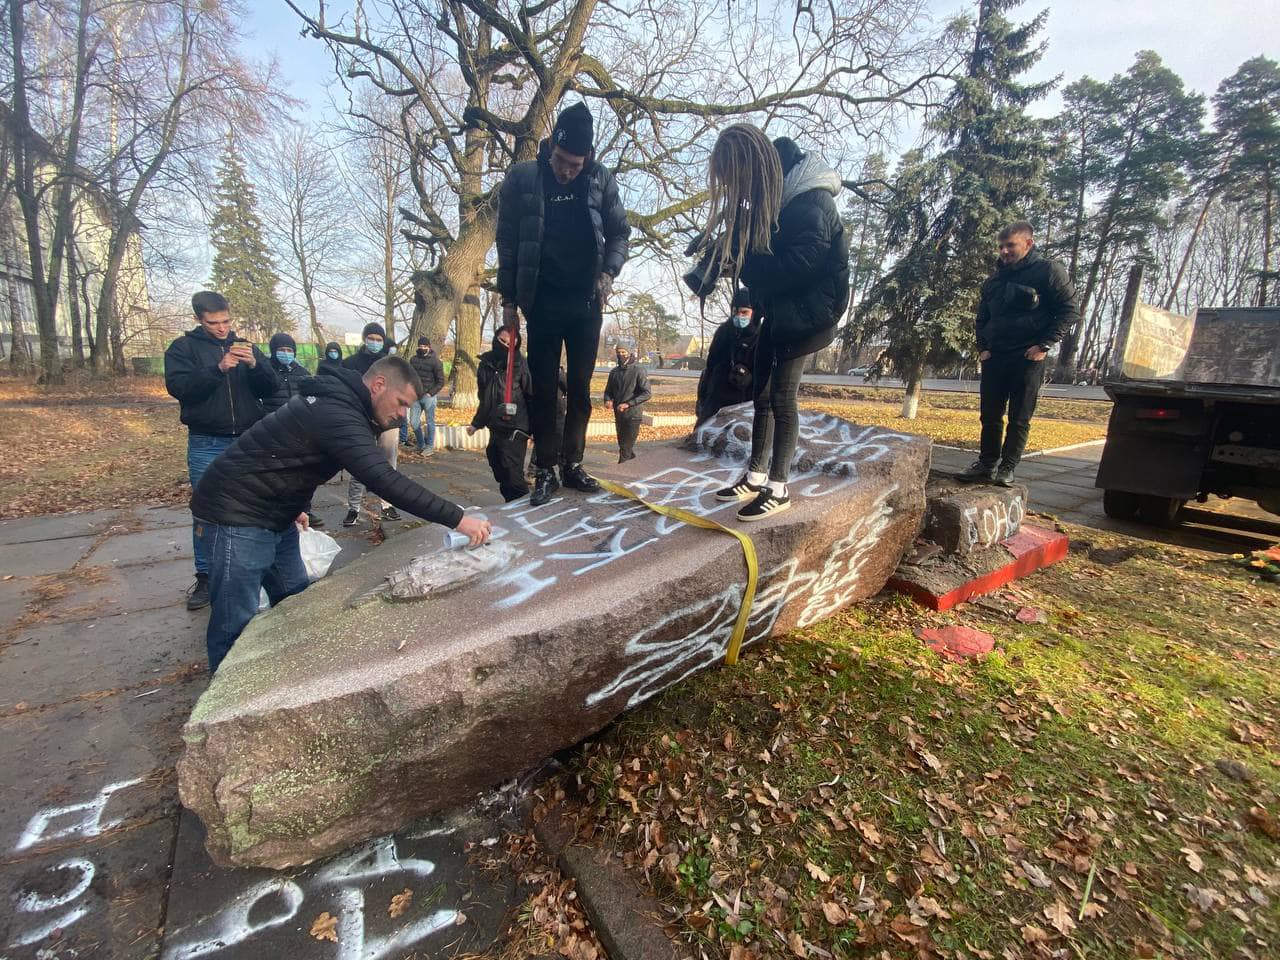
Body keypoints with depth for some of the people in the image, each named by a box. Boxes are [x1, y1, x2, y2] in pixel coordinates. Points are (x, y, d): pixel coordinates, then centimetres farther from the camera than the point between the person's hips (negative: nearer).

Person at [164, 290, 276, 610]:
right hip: (206, 444, -2)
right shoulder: (183, 348, 4)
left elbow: (270, 389, 2)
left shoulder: (245, 346, 11)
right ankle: (205, 578, 13)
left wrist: (254, 365, -16)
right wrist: (218, 369, -22)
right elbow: (178, 387, -11)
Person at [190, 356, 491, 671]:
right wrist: (457, 518, -35)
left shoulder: (336, 402, 6)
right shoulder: (336, 413, -26)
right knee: (237, 623, -3)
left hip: (273, 516, 10)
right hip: (237, 516, -10)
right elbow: (385, 480, -36)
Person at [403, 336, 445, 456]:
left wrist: (430, 393, -12)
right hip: (416, 396, 5)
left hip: (428, 396, -5)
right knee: (413, 422, 7)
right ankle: (421, 445, 23)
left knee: (430, 422, 2)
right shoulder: (413, 359, 10)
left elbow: (441, 381, -6)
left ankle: (430, 447, 11)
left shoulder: (435, 361, -5)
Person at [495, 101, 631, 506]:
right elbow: (508, 243, 2)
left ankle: (573, 463, 14)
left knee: (581, 388, 4)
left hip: (586, 301, 2)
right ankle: (545, 469, 6)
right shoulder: (521, 179, -2)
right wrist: (509, 300, 0)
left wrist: (609, 271, -9)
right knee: (543, 389, -1)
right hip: (542, 302, -1)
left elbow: (619, 232, 9)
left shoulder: (601, 180, 2)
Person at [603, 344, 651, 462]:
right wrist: (608, 400, -7)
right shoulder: (614, 372, 9)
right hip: (618, 415, 6)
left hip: (632, 414, -6)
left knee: (626, 447, -6)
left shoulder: (638, 370, -8)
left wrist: (628, 404, -22)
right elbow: (608, 390, 18)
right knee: (622, 444, 16)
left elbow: (647, 393, -14)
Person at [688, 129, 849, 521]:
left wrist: (739, 262, -22)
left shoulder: (811, 201, -20)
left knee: (781, 396, -8)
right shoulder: (767, 196, 5)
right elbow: (747, 247, 8)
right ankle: (755, 478, 18)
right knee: (762, 393, 8)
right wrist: (719, 247, -12)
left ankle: (778, 489, 2)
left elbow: (798, 265, -27)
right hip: (775, 311, 8)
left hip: (803, 312, -8)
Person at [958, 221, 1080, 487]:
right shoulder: (994, 280, 16)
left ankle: (1007, 470, 2)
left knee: (1020, 419, -2)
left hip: (1028, 358, -5)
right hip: (994, 358, 5)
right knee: (989, 415, 4)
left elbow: (1070, 309, -3)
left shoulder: (1049, 270, 0)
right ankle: (986, 465, 11)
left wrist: (1044, 345, -10)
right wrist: (983, 347, 9)